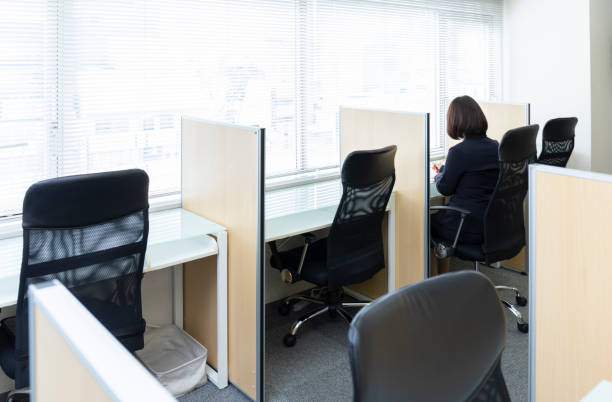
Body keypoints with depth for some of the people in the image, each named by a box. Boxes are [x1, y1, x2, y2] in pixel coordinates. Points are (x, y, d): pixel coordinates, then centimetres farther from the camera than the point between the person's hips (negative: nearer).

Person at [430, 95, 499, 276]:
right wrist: (447, 170, 22)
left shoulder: (459, 152, -18)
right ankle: (444, 279, 34)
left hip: (469, 228, -7)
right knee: (441, 216, 28)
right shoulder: (496, 147, 3)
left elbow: (445, 188, -7)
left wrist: (440, 173, 14)